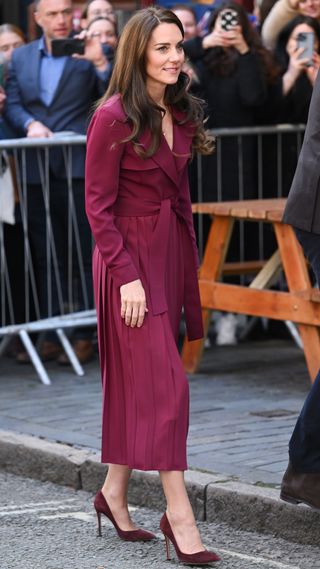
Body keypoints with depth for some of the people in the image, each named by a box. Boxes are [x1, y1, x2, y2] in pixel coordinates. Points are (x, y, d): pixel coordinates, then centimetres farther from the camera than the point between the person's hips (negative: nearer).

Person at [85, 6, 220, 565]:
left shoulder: (181, 114, 9)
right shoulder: (114, 117, -13)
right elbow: (98, 206, -13)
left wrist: (188, 263, 10)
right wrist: (128, 275, -17)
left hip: (173, 254, 7)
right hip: (129, 258, -7)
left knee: (136, 384, 12)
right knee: (165, 383, -9)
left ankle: (114, 492, 23)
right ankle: (178, 513, -6)